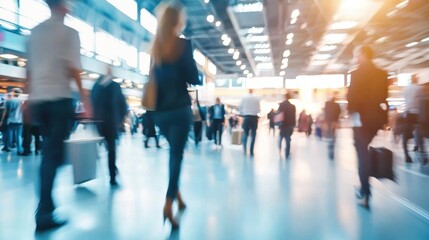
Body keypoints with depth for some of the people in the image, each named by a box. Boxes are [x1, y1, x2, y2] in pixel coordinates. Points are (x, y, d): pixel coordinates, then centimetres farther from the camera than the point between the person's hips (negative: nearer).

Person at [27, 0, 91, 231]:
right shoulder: (69, 32, -2)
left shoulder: (34, 32, 15)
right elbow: (73, 69, -11)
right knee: (54, 154, -4)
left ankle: (47, 204, 21)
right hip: (59, 98, -6)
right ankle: (44, 214, -3)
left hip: (37, 99, 6)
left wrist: (30, 97, 20)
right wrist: (85, 98, -7)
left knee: (49, 152, 16)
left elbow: (29, 69, 15)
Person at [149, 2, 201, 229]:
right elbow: (194, 79, -9)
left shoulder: (155, 47, 10)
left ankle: (177, 195, 26)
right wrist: (197, 77, 11)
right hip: (179, 109, -6)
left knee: (174, 151, 21)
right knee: (176, 154, -1)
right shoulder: (183, 45, -7)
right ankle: (168, 204, -7)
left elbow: (155, 77, 15)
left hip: (160, 111, 6)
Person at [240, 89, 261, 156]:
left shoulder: (244, 98, -2)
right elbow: (259, 109, -2)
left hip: (246, 117, 1)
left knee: (245, 134, 10)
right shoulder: (257, 98, -3)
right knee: (253, 135, 6)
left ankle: (245, 150, 2)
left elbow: (240, 108, 0)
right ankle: (251, 151, 5)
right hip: (254, 118, 0)